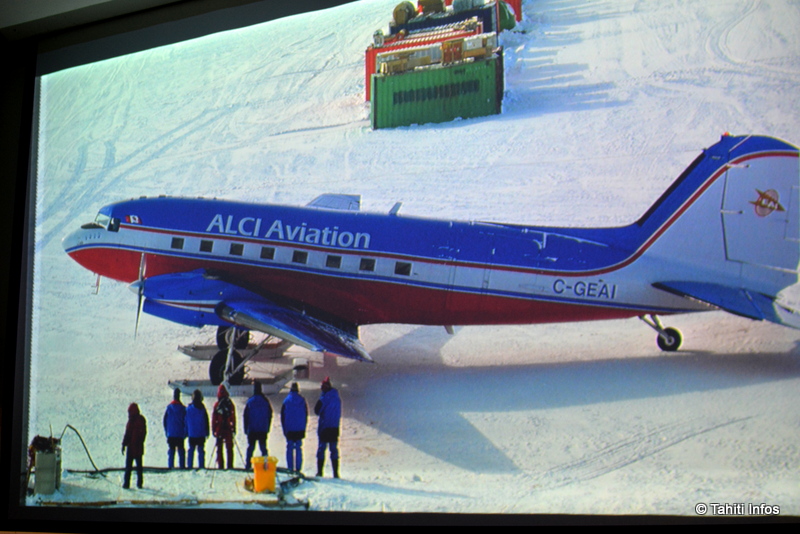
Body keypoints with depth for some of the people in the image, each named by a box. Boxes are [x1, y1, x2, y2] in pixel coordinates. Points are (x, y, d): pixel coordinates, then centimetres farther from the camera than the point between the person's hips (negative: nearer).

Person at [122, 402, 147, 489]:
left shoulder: (131, 420, -15)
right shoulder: (142, 419, 4)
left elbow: (127, 433, -15)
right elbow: (144, 432, 12)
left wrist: (124, 444, -8)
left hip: (131, 446, -6)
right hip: (140, 446, 6)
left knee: (128, 465, 0)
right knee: (139, 465, 13)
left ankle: (127, 483, -2)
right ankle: (140, 483, 14)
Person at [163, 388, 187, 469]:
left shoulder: (169, 407, -1)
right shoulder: (183, 408, -4)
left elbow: (165, 421, 4)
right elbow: (186, 422, -1)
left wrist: (166, 432, 12)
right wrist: (185, 433, 9)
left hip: (170, 434, 1)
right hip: (180, 434, -1)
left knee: (171, 450, 5)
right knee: (181, 450, 4)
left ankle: (170, 466, -1)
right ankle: (182, 465, -1)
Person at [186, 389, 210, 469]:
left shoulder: (188, 408, -1)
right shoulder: (202, 409, -4)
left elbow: (185, 422, 5)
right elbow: (206, 421, -1)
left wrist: (186, 432, 13)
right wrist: (207, 432, 7)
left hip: (191, 434, 1)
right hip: (201, 434, -1)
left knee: (191, 450, 8)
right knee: (201, 450, 2)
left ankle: (189, 465, 6)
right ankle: (201, 466, -1)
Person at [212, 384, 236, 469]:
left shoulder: (217, 405, -4)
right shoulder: (230, 404, 0)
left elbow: (214, 418, -4)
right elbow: (233, 418, 2)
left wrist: (213, 430, 1)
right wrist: (234, 429, 7)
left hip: (219, 430, -1)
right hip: (228, 429, 1)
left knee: (219, 448, 5)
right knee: (229, 448, 6)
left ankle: (220, 465, -1)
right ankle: (230, 465, 0)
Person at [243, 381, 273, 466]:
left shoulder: (250, 401, -6)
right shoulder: (266, 401, -1)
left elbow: (246, 416, -3)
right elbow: (270, 415, 5)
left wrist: (246, 428, 4)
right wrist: (268, 428, 12)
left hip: (252, 430, -1)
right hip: (263, 430, 1)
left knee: (250, 447, 5)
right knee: (263, 447, 6)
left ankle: (248, 465, 2)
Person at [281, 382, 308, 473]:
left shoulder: (286, 401, -3)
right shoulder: (302, 400, 0)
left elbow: (282, 416, 1)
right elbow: (306, 415, 5)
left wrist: (284, 429, 7)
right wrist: (304, 428, 11)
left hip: (289, 429, -1)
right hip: (300, 430, 1)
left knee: (290, 448, 3)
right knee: (298, 448, 5)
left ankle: (290, 468, 0)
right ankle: (298, 468, 2)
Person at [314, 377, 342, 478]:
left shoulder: (324, 398, -12)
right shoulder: (337, 399, 7)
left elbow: (317, 411, -4)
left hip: (324, 428, -5)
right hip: (335, 428, 5)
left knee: (321, 448, 1)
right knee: (334, 450, 8)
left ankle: (320, 472, 0)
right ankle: (336, 473, 4)